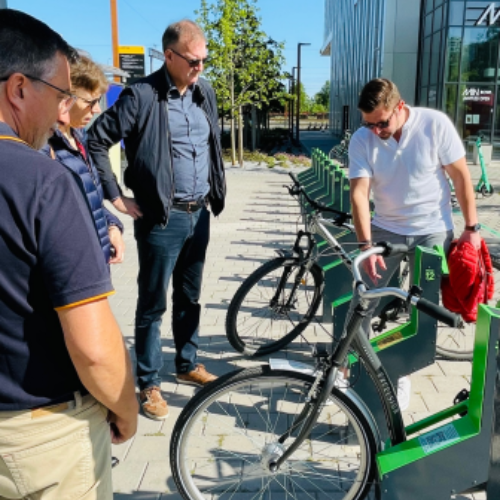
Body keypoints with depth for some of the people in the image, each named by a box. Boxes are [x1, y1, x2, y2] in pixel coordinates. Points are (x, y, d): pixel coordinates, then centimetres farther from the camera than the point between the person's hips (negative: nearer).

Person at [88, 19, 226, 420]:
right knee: (154, 304, 5)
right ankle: (150, 383, 20)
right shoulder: (142, 95, -12)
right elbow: (97, 140, -11)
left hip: (199, 214, 6)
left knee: (189, 296, 18)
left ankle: (188, 364, 35)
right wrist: (117, 197, -10)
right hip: (162, 218, -6)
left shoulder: (205, 92, 7)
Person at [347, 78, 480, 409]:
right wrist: (365, 244, -27)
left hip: (432, 232, -1)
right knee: (361, 303, 0)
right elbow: (360, 192, -17)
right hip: (385, 229, 2)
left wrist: (472, 227, -7)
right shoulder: (362, 140, -11)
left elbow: (461, 175, -8)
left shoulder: (435, 124, -15)